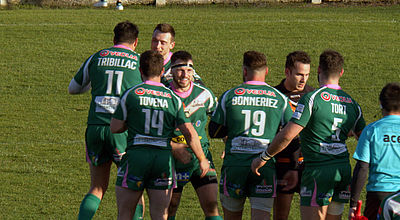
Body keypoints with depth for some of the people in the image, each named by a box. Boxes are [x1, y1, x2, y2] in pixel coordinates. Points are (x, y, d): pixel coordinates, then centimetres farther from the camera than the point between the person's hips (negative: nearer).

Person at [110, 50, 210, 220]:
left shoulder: (131, 94, -2)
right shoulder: (173, 98, 5)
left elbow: (115, 128, 0)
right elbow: (189, 133, 0)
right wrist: (202, 160, 10)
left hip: (135, 156, -2)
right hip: (164, 158, 2)